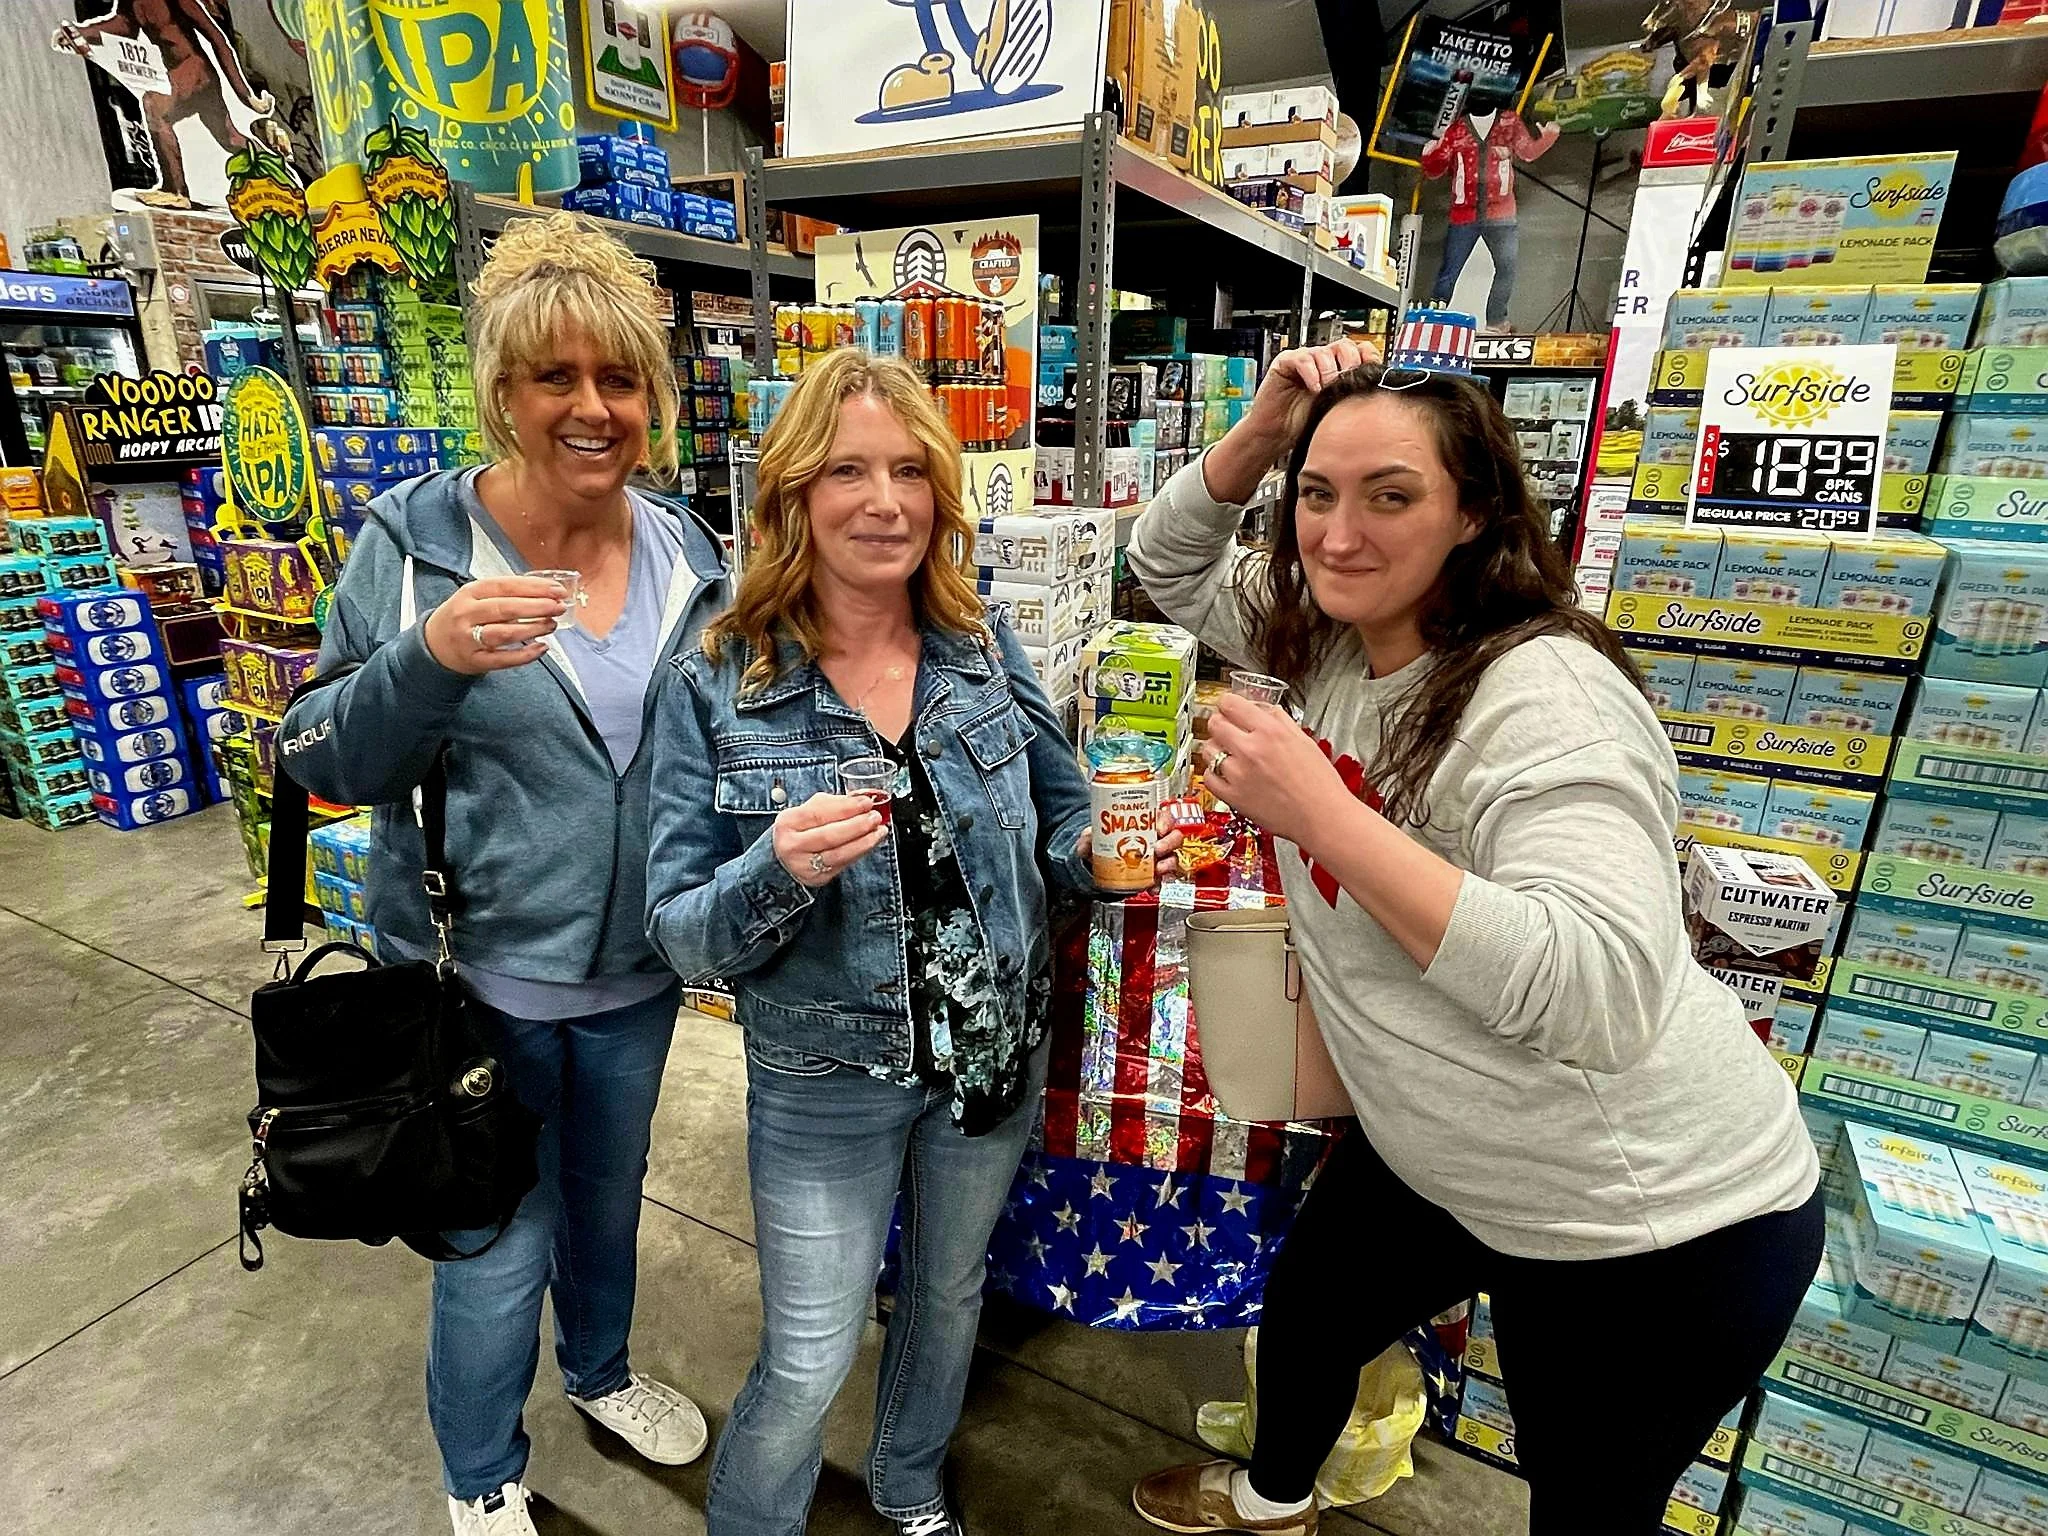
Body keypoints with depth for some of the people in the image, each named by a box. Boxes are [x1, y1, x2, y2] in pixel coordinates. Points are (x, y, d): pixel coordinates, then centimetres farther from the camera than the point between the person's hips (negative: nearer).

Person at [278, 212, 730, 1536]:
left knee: (608, 1194, 26)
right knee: (497, 1245, 15)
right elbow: (326, 765, -12)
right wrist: (429, 658, -30)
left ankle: (602, 1370, 56)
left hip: (638, 968, 4)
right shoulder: (415, 540, -14)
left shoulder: (687, 551, -3)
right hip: (484, 977, -3)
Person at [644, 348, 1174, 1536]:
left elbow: (1061, 824, 3)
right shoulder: (717, 686, -16)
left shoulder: (987, 648, -7)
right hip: (826, 1081, -3)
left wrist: (1100, 848, -19)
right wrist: (781, 869, -33)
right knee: (809, 1367, 12)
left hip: (997, 1048, 4)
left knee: (952, 1293, 26)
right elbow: (682, 935, -13)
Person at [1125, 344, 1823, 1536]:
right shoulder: (1330, 639, -4)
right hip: (1440, 1161, 8)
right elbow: (1170, 564, 9)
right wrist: (1261, 433, -10)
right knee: (1305, 1312, 29)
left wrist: (1321, 815, -39)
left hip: (1658, 1227, -8)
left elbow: (1602, 996, -39)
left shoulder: (1545, 700, -29)